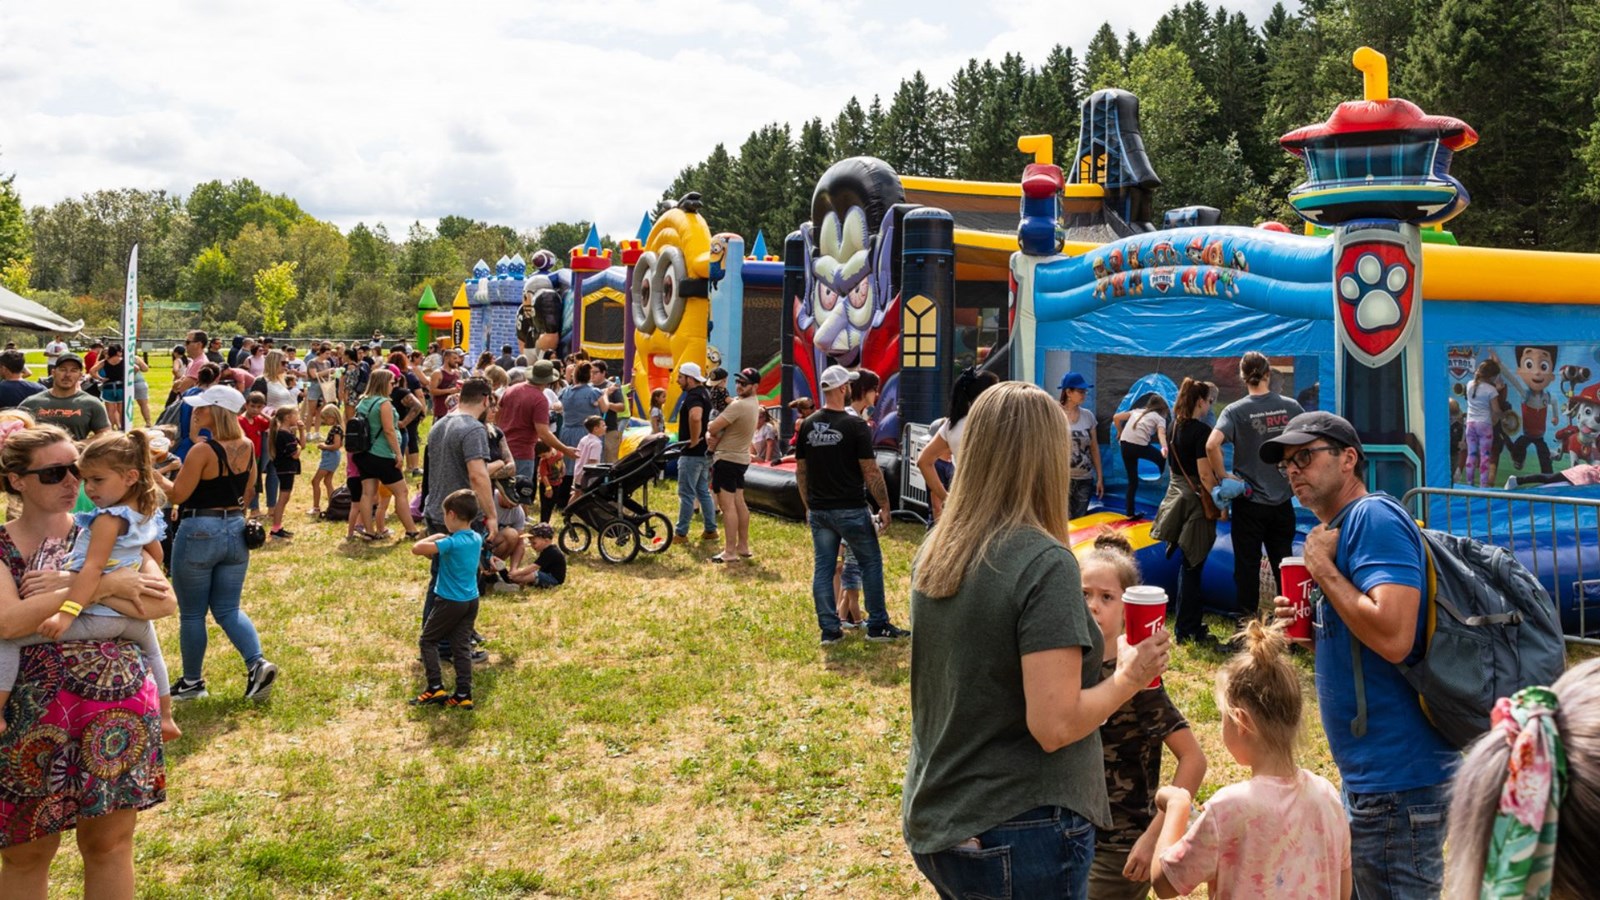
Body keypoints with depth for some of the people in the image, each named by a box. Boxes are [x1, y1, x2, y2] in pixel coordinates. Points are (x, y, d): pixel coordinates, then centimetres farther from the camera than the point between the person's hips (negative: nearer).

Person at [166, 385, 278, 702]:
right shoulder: (247, 447, 1)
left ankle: (192, 681, 21)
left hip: (200, 533, -6)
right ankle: (258, 663, -6)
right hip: (236, 532, 6)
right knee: (228, 610, 14)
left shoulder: (203, 451, -18)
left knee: (191, 613, 10)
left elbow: (177, 495, -16)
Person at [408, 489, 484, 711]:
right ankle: (463, 695, 7)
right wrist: (440, 540, 6)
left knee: (427, 640, 10)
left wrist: (435, 537, -10)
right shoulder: (477, 539, 3)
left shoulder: (451, 542, -21)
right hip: (471, 601, 7)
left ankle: (435, 688, 4)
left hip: (451, 602, -7)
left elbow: (417, 548, -26)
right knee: (462, 646, 10)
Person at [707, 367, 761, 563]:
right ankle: (743, 546, 23)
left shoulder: (739, 405, -23)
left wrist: (712, 434, 2)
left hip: (727, 459, -10)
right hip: (741, 458, 10)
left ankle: (729, 552, -11)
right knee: (739, 502, 16)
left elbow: (713, 427, -21)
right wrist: (711, 435, -8)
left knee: (727, 505, -10)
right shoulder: (753, 403, 9)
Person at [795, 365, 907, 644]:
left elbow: (800, 470, 10)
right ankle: (877, 626, 13)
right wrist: (884, 506, -4)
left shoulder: (807, 425, 4)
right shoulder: (855, 425, -12)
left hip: (818, 510, 5)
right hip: (851, 510, -5)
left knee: (822, 568, 8)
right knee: (871, 562, 9)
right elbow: (871, 471, -12)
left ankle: (829, 629, 11)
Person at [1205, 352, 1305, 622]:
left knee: (1247, 566, 6)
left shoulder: (1236, 410, -9)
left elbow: (1212, 445, -24)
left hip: (1248, 501, -3)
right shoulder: (1290, 407, 0)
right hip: (1282, 501, 3)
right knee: (1284, 565, 14)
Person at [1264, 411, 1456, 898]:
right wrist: (1313, 629, 4)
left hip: (1396, 778, -10)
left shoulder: (1374, 518, -14)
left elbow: (1393, 639, -26)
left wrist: (1323, 568, -17)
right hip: (1370, 774, 10)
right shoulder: (1341, 529, 15)